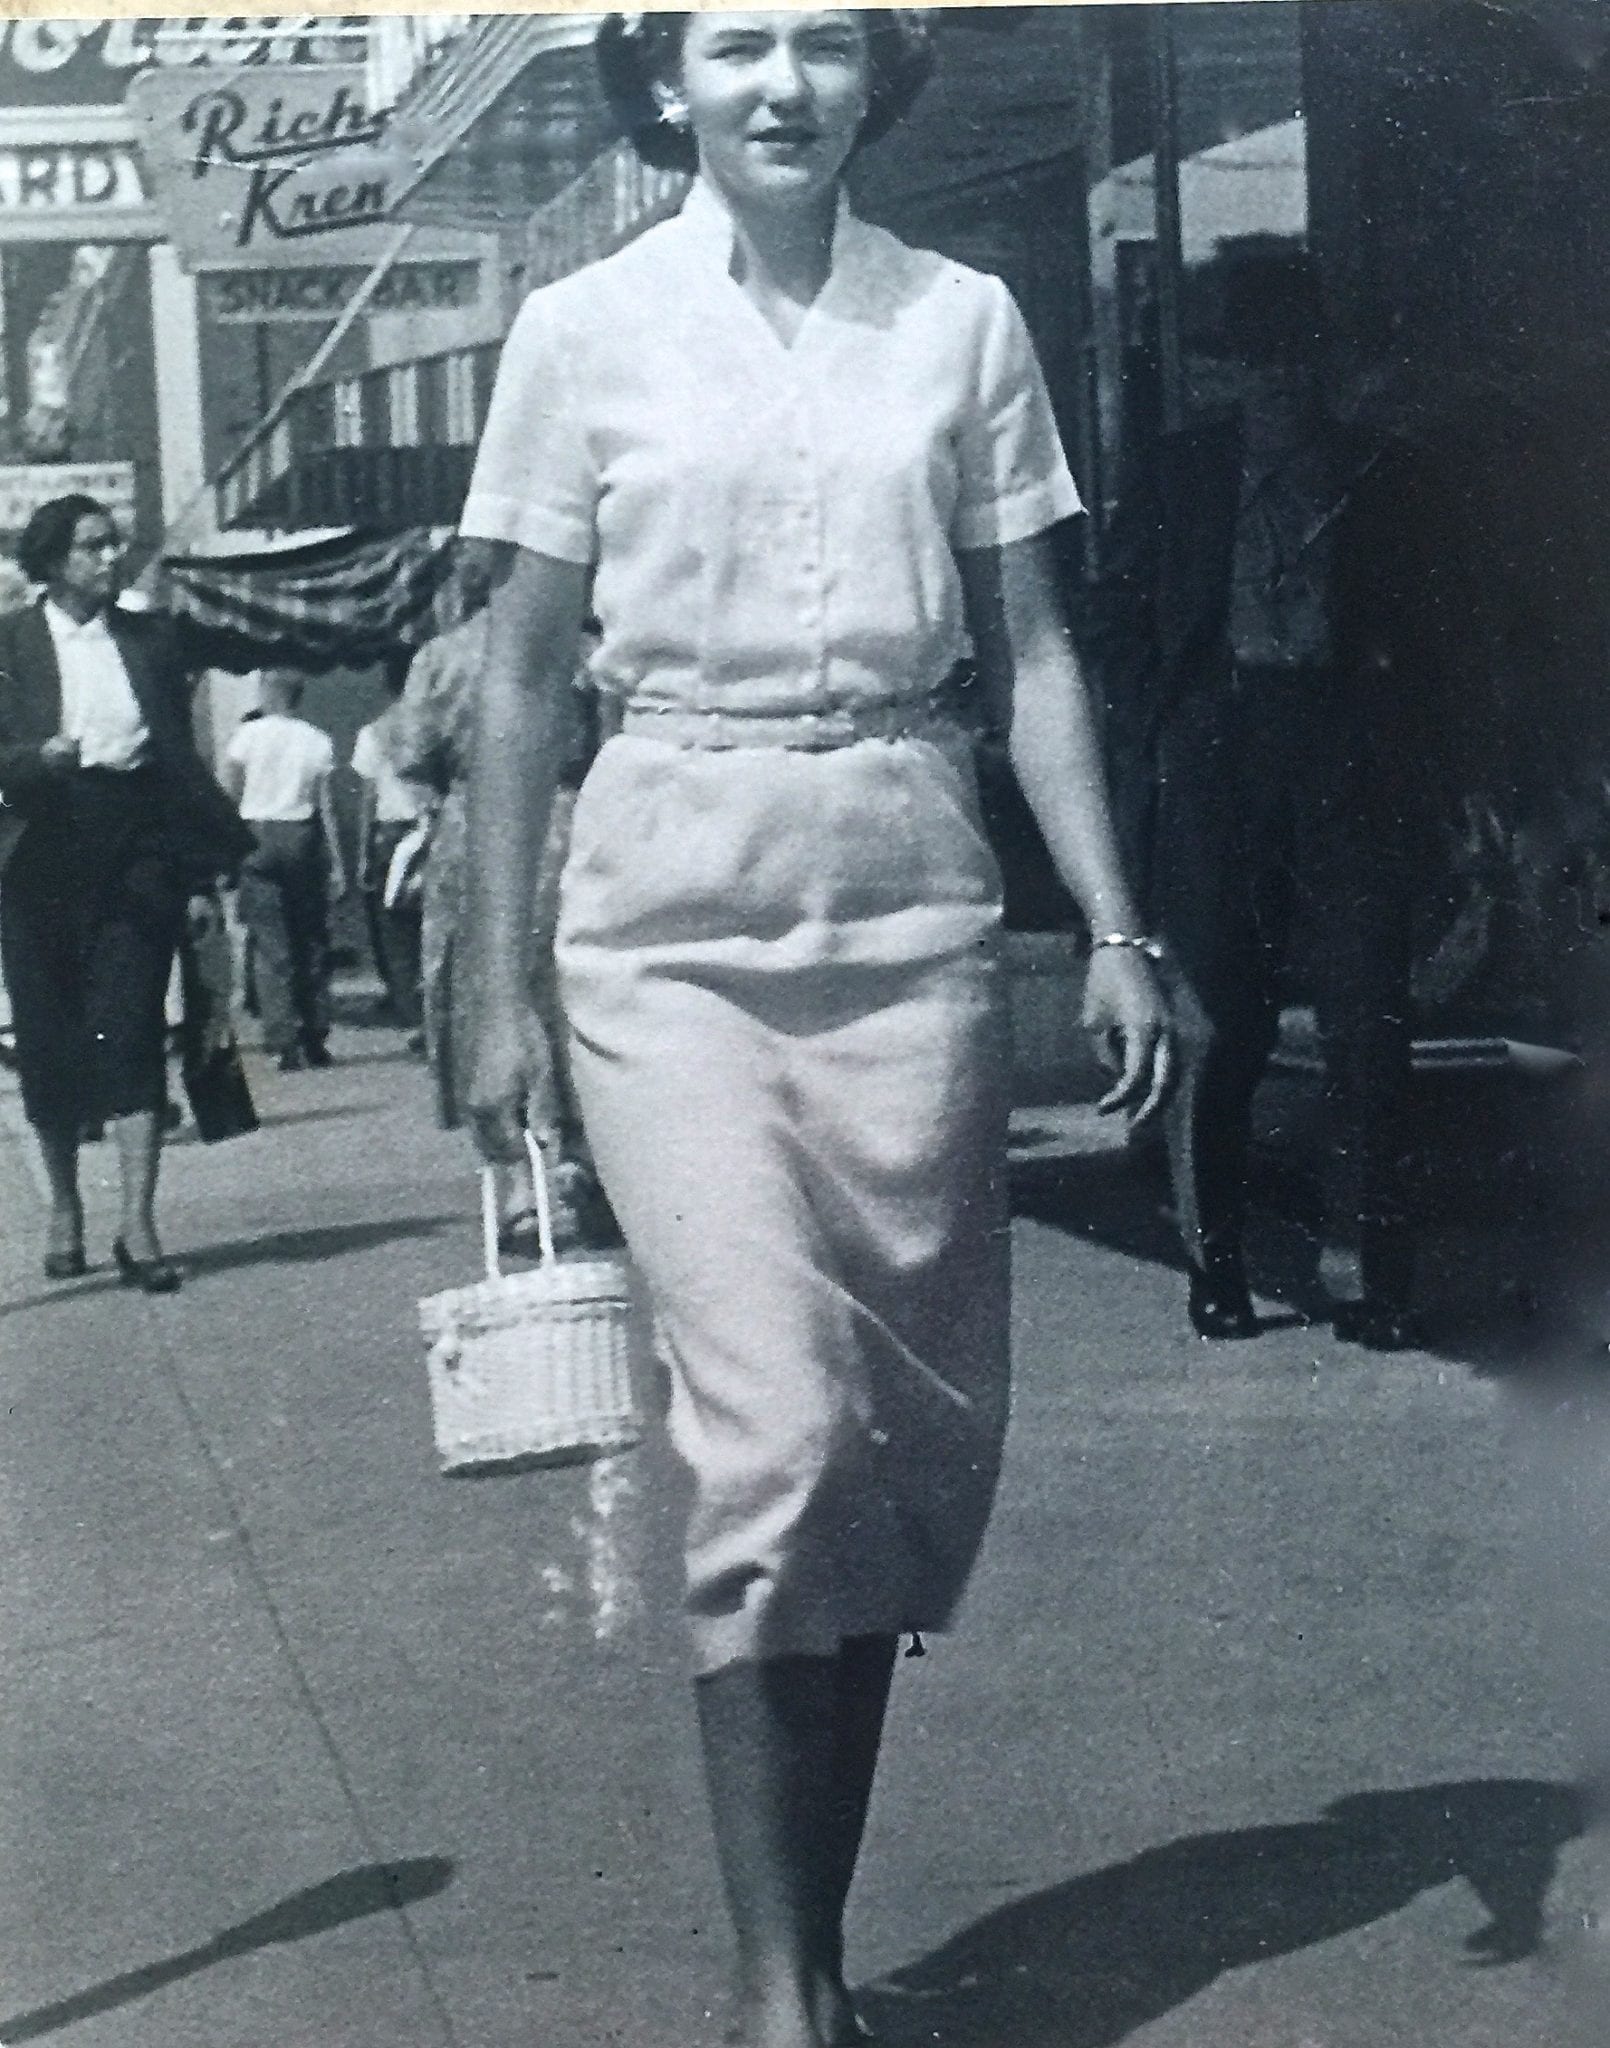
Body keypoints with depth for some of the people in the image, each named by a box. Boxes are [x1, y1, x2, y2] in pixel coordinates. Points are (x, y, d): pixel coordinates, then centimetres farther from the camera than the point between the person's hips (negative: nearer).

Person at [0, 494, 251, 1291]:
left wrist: (201, 866, 8)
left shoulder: (152, 639, 10)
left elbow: (181, 755, 12)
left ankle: (138, 1225, -10)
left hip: (136, 850, 1)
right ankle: (65, 1210, 23)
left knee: (131, 1031, -8)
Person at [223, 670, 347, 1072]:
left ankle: (285, 1043, -6)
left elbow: (227, 795, -1)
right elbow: (326, 806, 1)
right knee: (312, 941, 10)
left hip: (259, 839, -2)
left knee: (271, 946, -1)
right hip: (304, 838, 2)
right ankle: (315, 1040, 13)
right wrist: (336, 863, 4)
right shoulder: (317, 741, 2)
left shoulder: (248, 735, -3)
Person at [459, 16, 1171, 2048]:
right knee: (770, 1430, -12)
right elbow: (519, 680, 6)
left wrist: (1113, 929, 0)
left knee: (917, 1438, 3)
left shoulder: (963, 322, 7)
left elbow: (1030, 650, 8)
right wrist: (502, 994, 2)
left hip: (909, 906, 2)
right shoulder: (584, 330, 3)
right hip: (674, 914, -2)